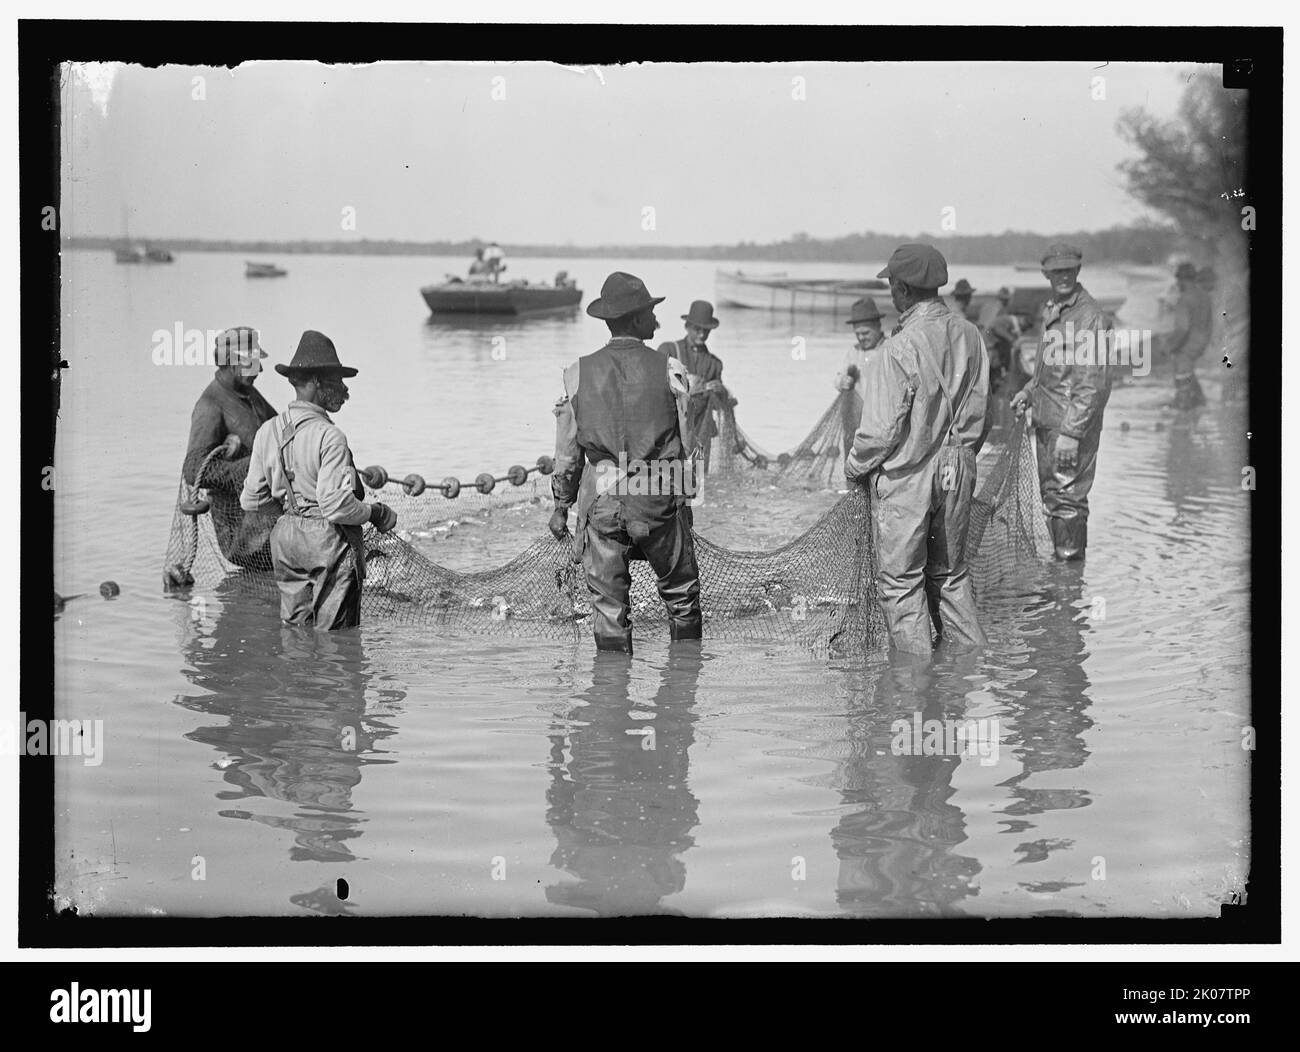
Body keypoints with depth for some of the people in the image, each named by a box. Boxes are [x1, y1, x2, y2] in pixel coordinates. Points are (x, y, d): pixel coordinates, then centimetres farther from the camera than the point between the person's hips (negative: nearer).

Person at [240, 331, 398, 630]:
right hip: (329, 541, -7)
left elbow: (251, 501, 9)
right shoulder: (329, 436, -19)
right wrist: (375, 513, -5)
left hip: (285, 539, 7)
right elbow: (337, 506, -24)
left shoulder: (267, 431, 3)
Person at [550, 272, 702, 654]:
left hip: (602, 501, 1)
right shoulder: (668, 370, -5)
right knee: (681, 594, 15)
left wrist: (561, 505, 15)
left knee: (608, 602, 6)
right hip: (660, 497, -1)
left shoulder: (578, 373, 0)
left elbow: (567, 451, 5)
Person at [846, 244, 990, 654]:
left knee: (902, 582, 7)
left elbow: (881, 430, -18)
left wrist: (854, 467, 0)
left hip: (905, 478, -6)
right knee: (951, 573, 20)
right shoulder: (968, 336, -2)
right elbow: (978, 410, 7)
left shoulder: (897, 350, -22)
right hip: (957, 471, 6)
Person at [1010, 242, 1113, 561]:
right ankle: (1058, 557, 25)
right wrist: (1029, 391, 11)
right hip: (1045, 420, 9)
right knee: (1050, 494, 15)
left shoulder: (1090, 317, -15)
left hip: (1073, 425, -9)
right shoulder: (1049, 310, 13)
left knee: (1067, 498, -6)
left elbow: (1094, 384, -19)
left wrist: (1071, 432, -22)